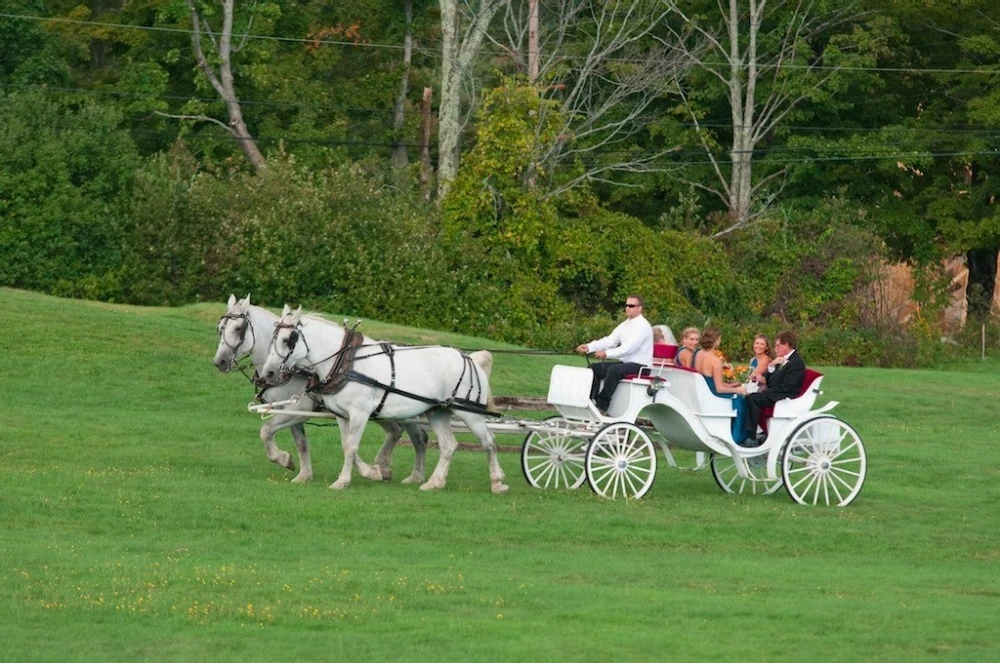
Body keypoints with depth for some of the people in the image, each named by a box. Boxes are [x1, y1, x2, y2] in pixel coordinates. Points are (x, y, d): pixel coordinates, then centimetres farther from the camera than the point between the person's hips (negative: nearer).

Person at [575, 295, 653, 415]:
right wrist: (589, 347, -8)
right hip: (624, 363, 9)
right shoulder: (625, 325, 14)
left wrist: (607, 354, -28)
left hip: (639, 365, -9)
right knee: (594, 368, -2)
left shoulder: (643, 326, -12)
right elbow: (609, 340, 7)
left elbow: (629, 348, -23)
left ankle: (602, 406, -33)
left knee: (614, 370, -34)